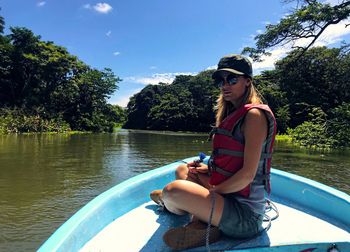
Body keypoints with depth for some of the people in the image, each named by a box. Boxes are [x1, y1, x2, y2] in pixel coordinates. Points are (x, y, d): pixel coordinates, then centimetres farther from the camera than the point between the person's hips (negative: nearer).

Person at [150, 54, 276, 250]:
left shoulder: (254, 115, -15)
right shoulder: (234, 114, 13)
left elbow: (248, 174, -21)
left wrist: (212, 190, -13)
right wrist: (209, 169, 6)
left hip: (244, 214, -10)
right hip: (230, 195, 10)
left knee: (174, 190, -29)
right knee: (182, 170, 24)